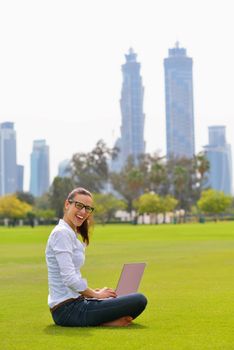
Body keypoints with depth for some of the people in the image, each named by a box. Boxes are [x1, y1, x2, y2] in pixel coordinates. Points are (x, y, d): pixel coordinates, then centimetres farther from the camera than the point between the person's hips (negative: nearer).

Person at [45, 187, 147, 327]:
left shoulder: (71, 234, 18)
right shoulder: (61, 233, -13)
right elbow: (69, 278, -21)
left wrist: (95, 291, 9)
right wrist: (96, 294, -7)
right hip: (68, 309, -10)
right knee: (139, 301, -15)